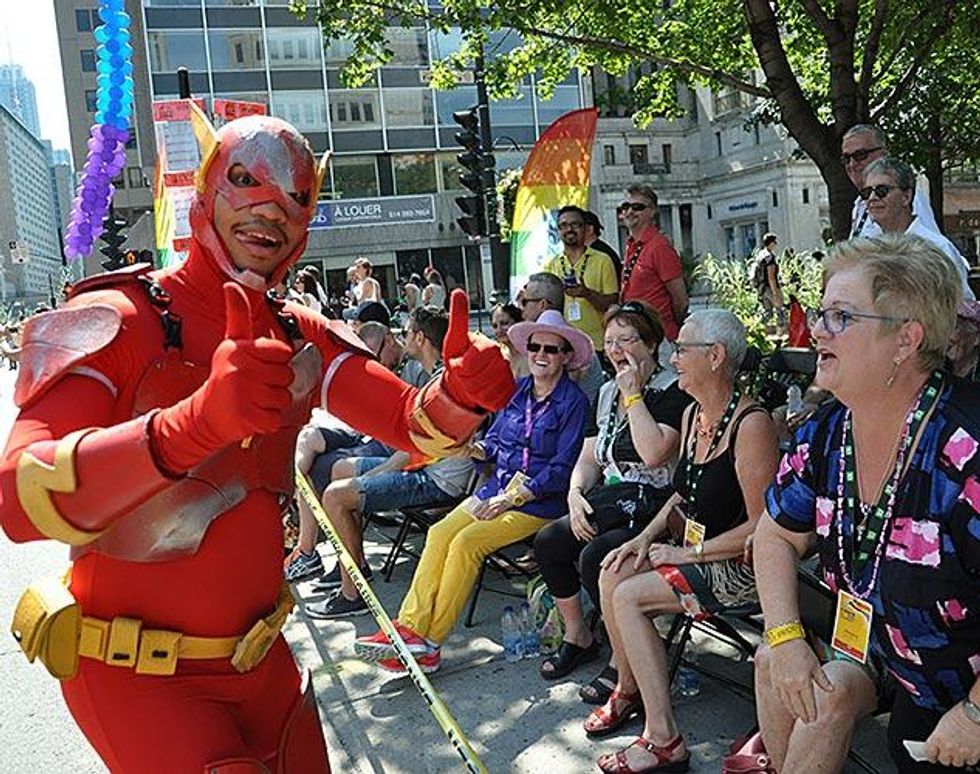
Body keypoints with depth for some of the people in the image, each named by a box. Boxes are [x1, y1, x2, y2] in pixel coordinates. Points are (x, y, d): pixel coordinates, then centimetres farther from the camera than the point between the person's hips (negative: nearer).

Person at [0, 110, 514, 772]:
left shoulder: (300, 337, 2)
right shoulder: (117, 321, -18)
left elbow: (414, 425, -6)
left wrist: (462, 392, -30)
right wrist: (197, 422, -50)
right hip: (136, 674, -5)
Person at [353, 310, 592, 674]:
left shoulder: (573, 402, -7)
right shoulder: (518, 389, 13)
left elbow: (561, 470, -11)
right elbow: (495, 440, 18)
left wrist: (512, 497, -14)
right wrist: (479, 448, -6)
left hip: (540, 501, -6)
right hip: (498, 488, 7)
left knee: (466, 542, -24)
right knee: (440, 533, -15)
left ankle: (429, 642, -17)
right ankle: (410, 627, -18)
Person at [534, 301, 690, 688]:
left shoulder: (672, 389, -8)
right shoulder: (608, 392, 16)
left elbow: (653, 453, -24)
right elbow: (589, 459, 17)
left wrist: (633, 394, -16)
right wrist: (575, 494, -3)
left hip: (653, 507, -8)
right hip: (610, 503, 8)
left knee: (595, 556, -28)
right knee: (547, 541, -10)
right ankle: (578, 637, 10)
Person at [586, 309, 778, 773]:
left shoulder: (750, 424, -21)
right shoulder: (692, 414, 8)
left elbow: (761, 527, -22)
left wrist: (688, 553, -16)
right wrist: (647, 536, 2)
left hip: (739, 565, -8)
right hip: (693, 549, 8)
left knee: (628, 596, -19)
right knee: (611, 577, -8)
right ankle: (628, 690, 14)